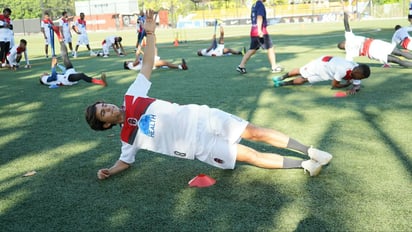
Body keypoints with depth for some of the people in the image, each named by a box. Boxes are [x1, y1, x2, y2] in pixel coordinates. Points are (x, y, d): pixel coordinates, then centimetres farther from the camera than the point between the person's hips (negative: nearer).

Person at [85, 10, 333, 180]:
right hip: (198, 146, -2)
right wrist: (108, 171, -5)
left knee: (255, 132, -6)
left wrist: (150, 33, -7)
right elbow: (125, 162, 15)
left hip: (201, 118, 2)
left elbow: (147, 65, 3)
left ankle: (310, 151, 6)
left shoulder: (132, 97, 4)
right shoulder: (128, 136, 2)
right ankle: (304, 164, 2)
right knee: (250, 155, -11)